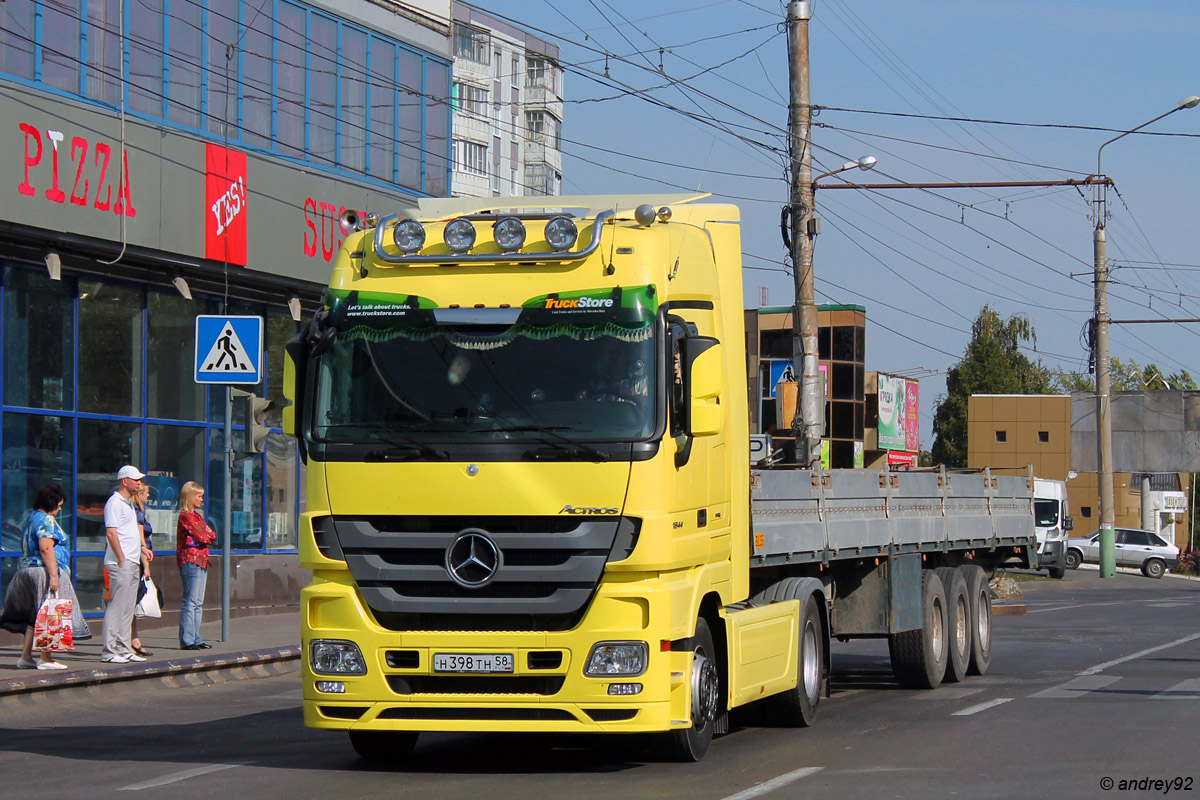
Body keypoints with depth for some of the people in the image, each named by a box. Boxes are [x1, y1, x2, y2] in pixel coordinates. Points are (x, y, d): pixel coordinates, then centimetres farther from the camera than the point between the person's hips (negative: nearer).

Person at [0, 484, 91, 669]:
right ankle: (45, 658, -4)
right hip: (44, 571, -10)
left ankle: (26, 656, 12)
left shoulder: (32, 517, 18)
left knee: (34, 616, 13)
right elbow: (46, 549, -22)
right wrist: (53, 576, -25)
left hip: (27, 569, 10)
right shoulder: (46, 520, -12)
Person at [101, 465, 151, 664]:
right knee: (116, 607, -9)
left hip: (132, 563, 10)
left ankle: (124, 649, 15)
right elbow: (111, 532, -17)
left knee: (128, 608, 11)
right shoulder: (115, 502, -10)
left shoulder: (129, 503, 20)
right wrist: (121, 558, -19)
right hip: (120, 563, -10)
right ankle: (109, 651, -8)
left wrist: (141, 547, 19)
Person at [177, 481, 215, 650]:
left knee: (198, 603, 10)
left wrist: (209, 535, -6)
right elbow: (202, 537, -14)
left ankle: (195, 639, 12)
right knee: (190, 602, -9)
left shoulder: (197, 516, 20)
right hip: (190, 561, -10)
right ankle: (187, 640, -9)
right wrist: (208, 535, 5)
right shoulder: (185, 516, -9)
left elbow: (212, 535, 14)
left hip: (201, 561, 10)